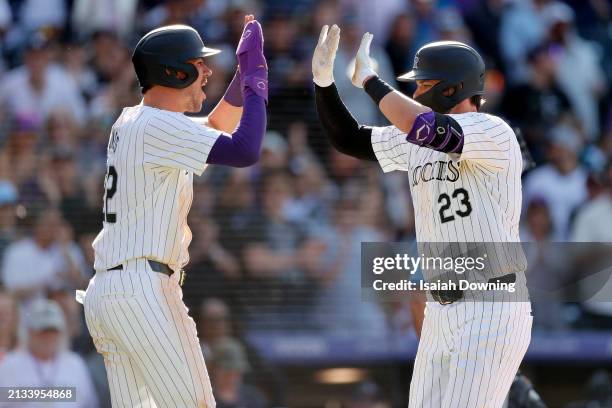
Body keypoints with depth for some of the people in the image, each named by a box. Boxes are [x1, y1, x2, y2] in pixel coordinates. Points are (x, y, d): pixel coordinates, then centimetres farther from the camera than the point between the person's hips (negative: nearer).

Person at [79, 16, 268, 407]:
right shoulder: (158, 126, -11)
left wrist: (245, 71, 19)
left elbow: (216, 127, 32)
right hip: (140, 289, -10)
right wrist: (256, 79, -7)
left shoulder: (134, 122, 19)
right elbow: (244, 151, -20)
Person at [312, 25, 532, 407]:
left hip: (492, 308, -9)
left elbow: (425, 128, -31)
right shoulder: (418, 142, 11)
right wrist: (323, 78, 2)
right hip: (442, 310, 9)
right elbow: (348, 138, 16)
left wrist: (369, 80, -20)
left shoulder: (495, 134, -15)